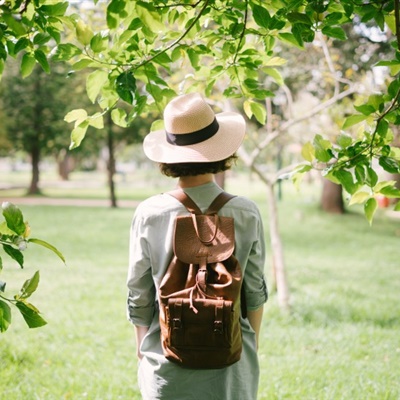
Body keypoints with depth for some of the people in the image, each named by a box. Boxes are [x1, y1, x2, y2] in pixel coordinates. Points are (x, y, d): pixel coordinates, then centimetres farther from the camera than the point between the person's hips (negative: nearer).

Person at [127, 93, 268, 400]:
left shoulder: (149, 215, -11)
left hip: (167, 367, 0)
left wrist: (142, 350, 13)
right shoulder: (245, 215, -10)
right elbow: (255, 293, -1)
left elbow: (139, 298, -3)